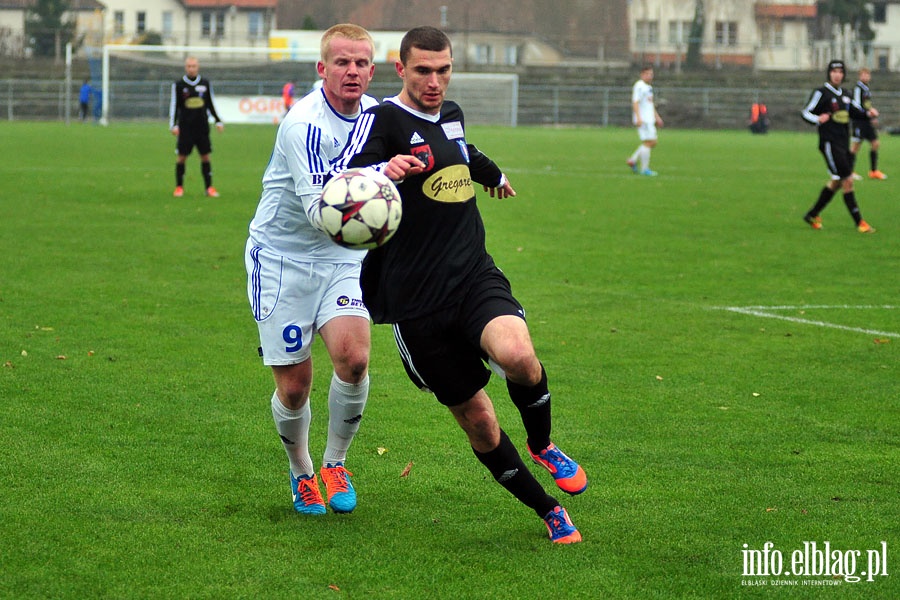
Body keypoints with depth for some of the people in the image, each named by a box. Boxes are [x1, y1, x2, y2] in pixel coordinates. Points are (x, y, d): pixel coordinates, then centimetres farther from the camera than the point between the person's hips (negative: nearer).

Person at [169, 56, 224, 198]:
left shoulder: (205, 83, 7)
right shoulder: (178, 85, 0)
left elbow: (210, 105, 16)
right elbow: (174, 106, 2)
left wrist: (218, 121, 12)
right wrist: (173, 125, -7)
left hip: (202, 127, 2)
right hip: (185, 127, -2)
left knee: (205, 156, 1)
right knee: (182, 157, -2)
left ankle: (209, 187, 6)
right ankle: (179, 187, 9)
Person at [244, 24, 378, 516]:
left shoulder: (375, 113, -1)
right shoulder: (305, 124, -25)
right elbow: (318, 207, -37)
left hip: (341, 258, 5)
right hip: (282, 258, -5)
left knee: (352, 356, -18)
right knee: (294, 384, -2)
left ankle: (335, 465, 5)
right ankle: (301, 473, 27)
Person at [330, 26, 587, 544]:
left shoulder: (451, 114, 13)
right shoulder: (383, 120, -8)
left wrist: (495, 175, 58)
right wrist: (382, 172, -43)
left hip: (475, 275, 4)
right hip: (416, 301, -4)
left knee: (518, 356, -28)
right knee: (476, 419, -1)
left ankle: (543, 445, 1)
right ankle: (546, 509, 18)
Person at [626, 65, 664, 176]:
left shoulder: (648, 87, 19)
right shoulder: (639, 86, -11)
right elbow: (635, 103, -19)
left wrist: (657, 117, 26)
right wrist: (638, 118, -27)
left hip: (649, 119, 10)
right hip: (642, 120, -10)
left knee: (653, 142, 8)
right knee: (648, 142, -10)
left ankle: (632, 160, 12)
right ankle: (644, 169, -7)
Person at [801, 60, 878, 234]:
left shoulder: (844, 94, 15)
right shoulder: (821, 93, -6)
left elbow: (854, 111, 26)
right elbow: (806, 113, -7)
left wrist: (868, 113, 6)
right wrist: (818, 119, -27)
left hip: (844, 144, 8)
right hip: (830, 144, -8)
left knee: (836, 183, 13)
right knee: (847, 181, -11)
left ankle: (813, 214, 26)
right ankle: (859, 223, -8)